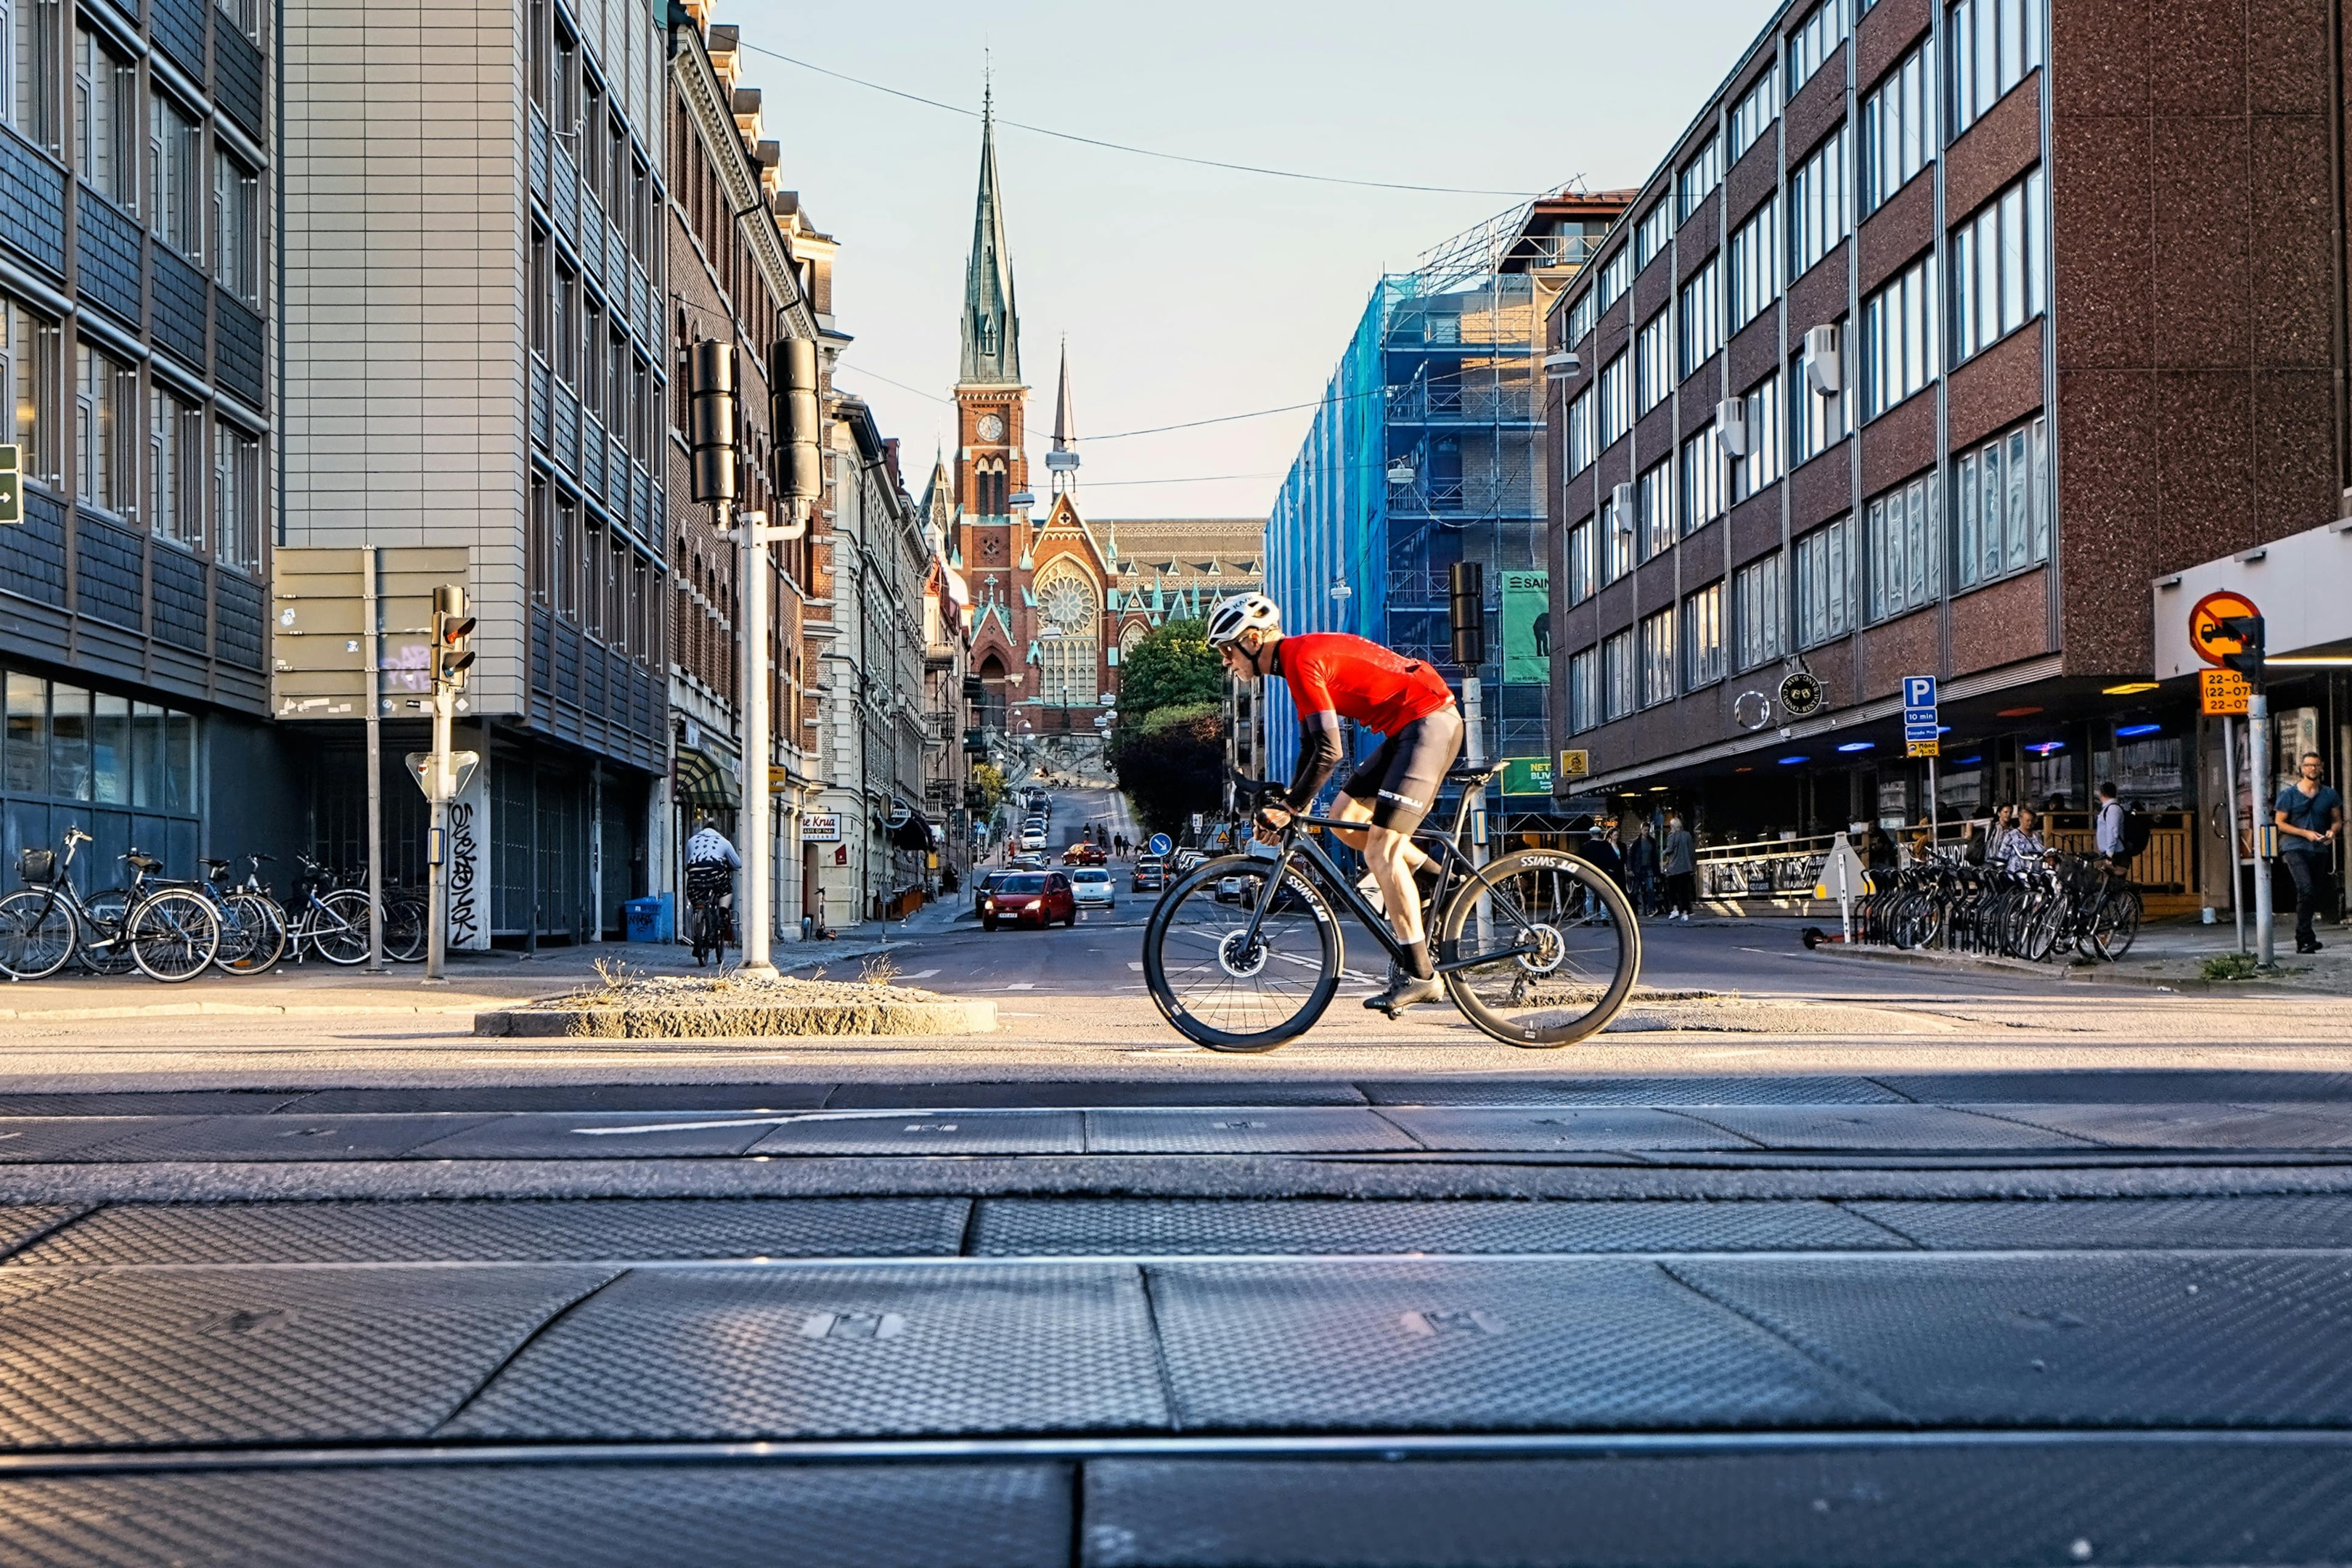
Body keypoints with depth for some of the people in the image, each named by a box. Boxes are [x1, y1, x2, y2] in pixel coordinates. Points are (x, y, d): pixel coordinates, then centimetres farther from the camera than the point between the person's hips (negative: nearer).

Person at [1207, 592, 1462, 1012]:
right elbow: (1311, 746, 21)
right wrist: (1287, 804, 15)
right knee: (1346, 818, 13)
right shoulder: (1300, 658, 15)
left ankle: (1420, 975, -10)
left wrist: (1288, 808, -16)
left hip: (1428, 721, -10)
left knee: (1379, 849, -13)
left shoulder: (1301, 659, -16)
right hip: (1409, 728, 10)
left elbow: (1329, 750, -22)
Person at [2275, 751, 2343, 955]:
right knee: (2306, 890, -21)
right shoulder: (2289, 794, -2)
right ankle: (2306, 938, -19)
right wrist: (2306, 833, -13)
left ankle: (2302, 940, 22)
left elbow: (2337, 820, 16)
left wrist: (2333, 831, -7)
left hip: (2320, 850, 5)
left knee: (2317, 893, 8)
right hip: (2295, 848, -5)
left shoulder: (2329, 795, 9)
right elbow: (2279, 823, -2)